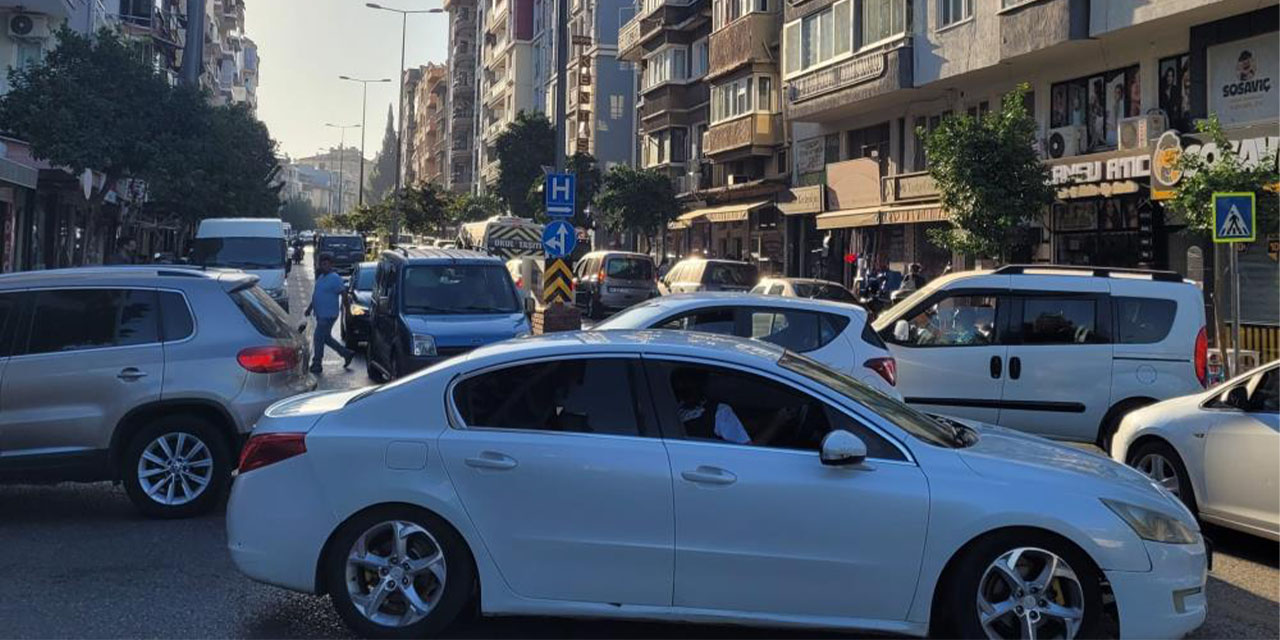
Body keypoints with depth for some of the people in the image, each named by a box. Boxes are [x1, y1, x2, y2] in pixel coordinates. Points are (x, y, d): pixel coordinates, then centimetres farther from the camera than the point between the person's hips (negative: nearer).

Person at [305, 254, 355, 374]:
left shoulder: (335, 279, -14)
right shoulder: (321, 277, 14)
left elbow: (343, 295, -15)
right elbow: (316, 295, 24)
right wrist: (309, 308, 21)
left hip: (328, 315, -9)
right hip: (320, 314, 9)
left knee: (318, 339, -5)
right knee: (326, 338, 16)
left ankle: (316, 365, 4)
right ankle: (347, 354, 26)